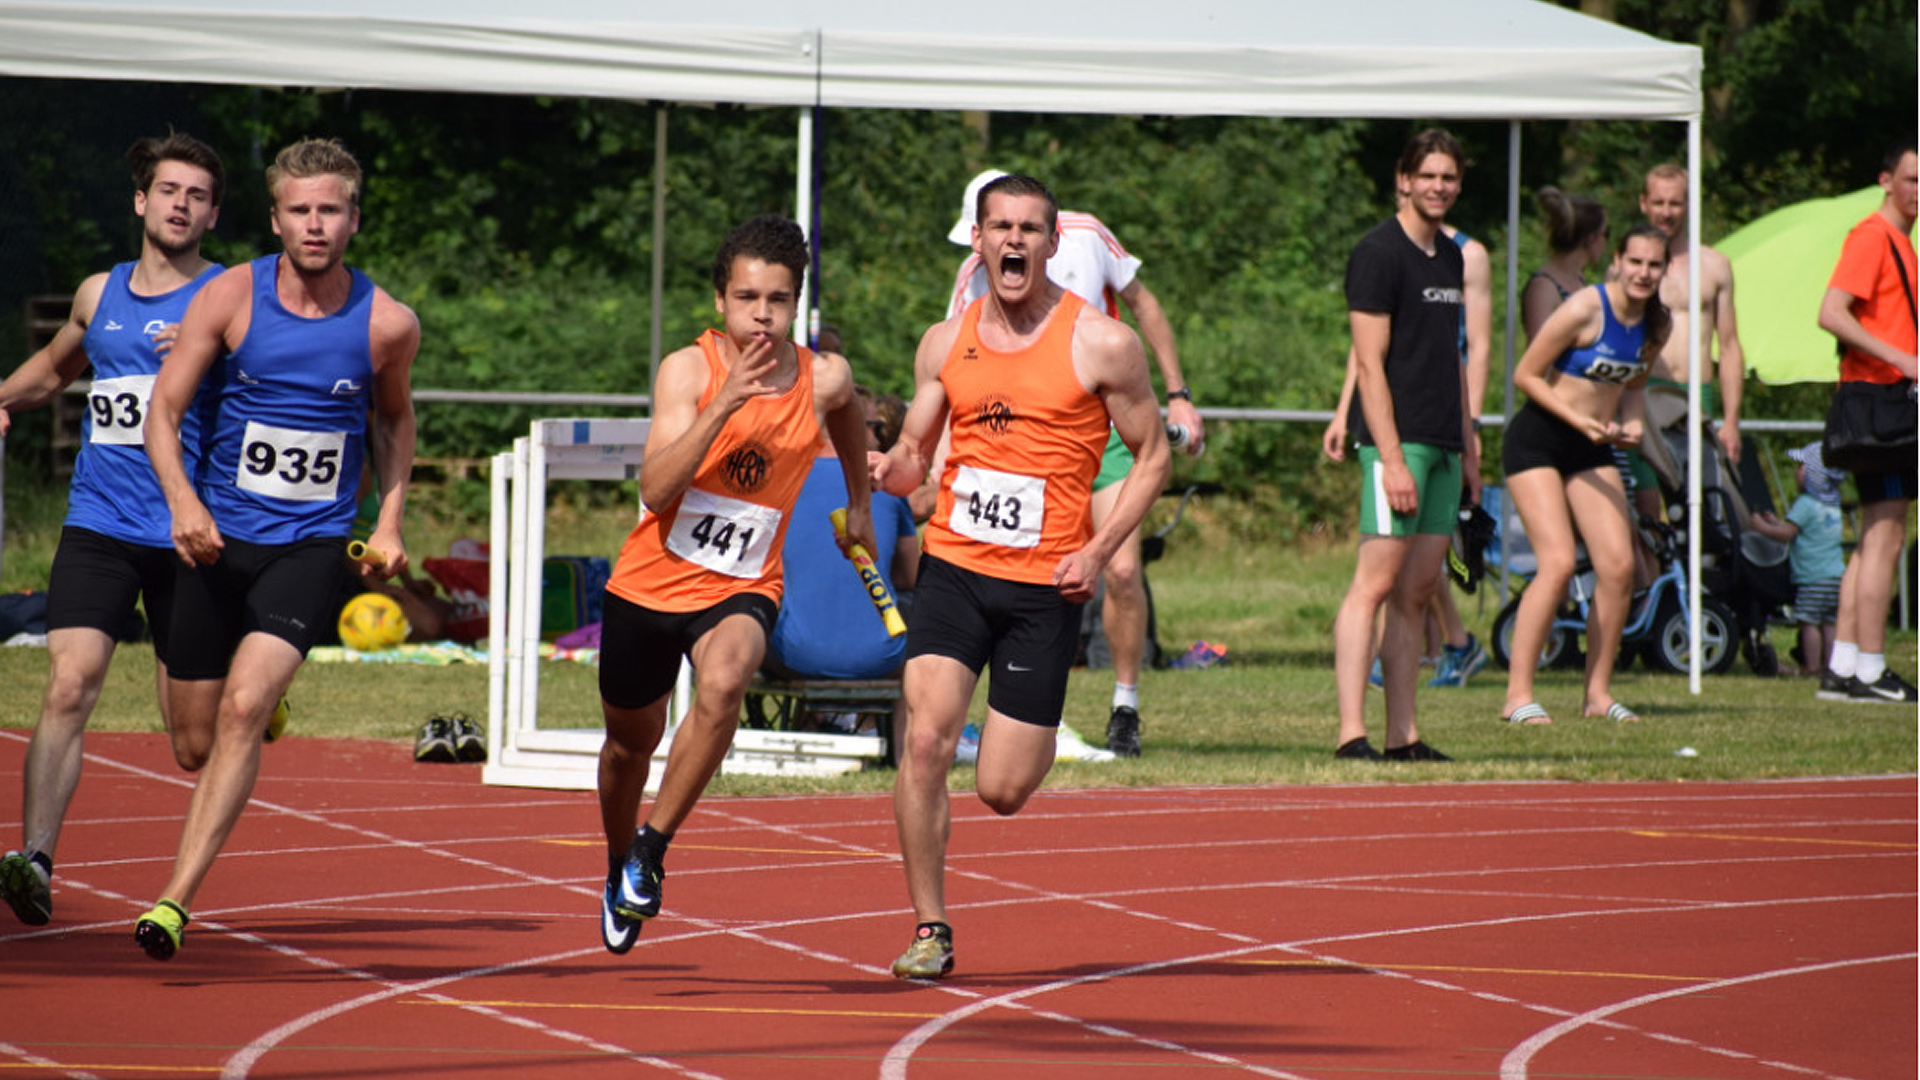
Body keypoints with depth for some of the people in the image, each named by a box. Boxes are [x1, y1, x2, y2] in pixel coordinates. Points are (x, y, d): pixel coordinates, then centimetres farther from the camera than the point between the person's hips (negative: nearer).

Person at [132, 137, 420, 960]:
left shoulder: (388, 325, -4)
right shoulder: (230, 298, -7)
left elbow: (394, 417, 17)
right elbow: (164, 407, -5)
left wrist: (390, 521, 6)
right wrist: (183, 500, -21)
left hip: (314, 545, -1)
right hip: (219, 538, 1)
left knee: (242, 710, -22)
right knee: (196, 738, 7)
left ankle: (175, 899, -23)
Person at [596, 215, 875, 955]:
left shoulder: (822, 380, -8)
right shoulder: (688, 370, -16)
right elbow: (656, 490, -27)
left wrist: (858, 502, 27)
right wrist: (724, 404, -35)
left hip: (741, 589, 0)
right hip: (649, 583, 0)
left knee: (723, 682, -33)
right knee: (631, 740, 18)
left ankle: (653, 847, -18)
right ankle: (619, 868, 48)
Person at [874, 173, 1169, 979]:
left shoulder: (1101, 345, -5)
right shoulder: (945, 343, 6)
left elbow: (1152, 454, 3)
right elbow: (916, 452, 16)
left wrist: (1098, 551, -9)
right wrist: (889, 469, -10)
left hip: (1046, 583, -2)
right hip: (954, 570, 2)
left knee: (1002, 792, -1)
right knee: (925, 743, -16)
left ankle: (1035, 738, 36)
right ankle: (930, 931, -4)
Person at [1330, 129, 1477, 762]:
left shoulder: (1450, 257, 18)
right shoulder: (1378, 253, -8)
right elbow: (1370, 364, -13)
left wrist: (1468, 448, 21)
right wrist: (1392, 458, -19)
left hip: (1441, 443, 8)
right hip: (1398, 440, -8)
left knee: (1419, 590, 8)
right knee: (1376, 583, -11)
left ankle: (1403, 736, 9)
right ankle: (1352, 733, -14)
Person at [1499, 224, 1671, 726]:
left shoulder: (1657, 324, 2)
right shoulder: (1584, 309, -18)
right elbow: (1525, 375, -13)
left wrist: (1632, 422, -1)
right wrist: (1578, 419, -20)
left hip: (1592, 450, 7)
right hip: (1538, 441, -7)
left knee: (1619, 566, -5)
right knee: (1558, 563, -18)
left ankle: (1599, 692, 7)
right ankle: (1518, 695, -12)